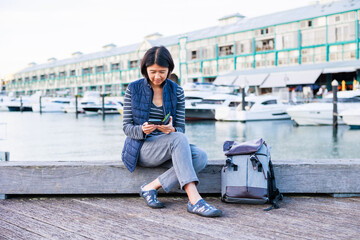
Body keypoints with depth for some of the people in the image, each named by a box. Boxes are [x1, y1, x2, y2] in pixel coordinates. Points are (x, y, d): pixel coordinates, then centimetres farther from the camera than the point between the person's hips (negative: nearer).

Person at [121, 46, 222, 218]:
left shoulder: (176, 91, 6)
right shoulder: (133, 89, -1)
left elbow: (180, 129, 2)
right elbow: (127, 127, -3)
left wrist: (171, 130, -24)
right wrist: (142, 130, -26)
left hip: (170, 148, 4)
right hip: (141, 149, -4)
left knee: (201, 157, -26)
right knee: (179, 139, -34)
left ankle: (151, 187, -25)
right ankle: (195, 200, -43)